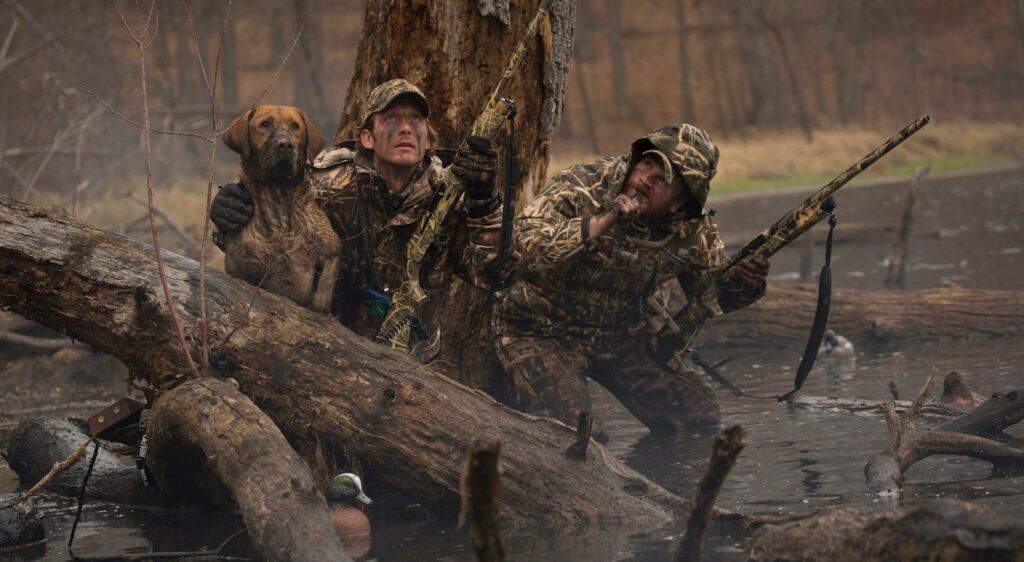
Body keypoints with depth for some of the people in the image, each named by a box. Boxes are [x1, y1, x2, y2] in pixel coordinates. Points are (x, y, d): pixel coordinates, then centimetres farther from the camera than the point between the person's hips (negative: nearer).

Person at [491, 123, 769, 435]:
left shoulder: (692, 231, -9)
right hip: (544, 332, -5)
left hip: (622, 336, 5)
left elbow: (713, 294, 3)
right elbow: (524, 246, -36)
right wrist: (599, 224, -45)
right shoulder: (580, 187, -22)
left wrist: (745, 279, -20)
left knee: (700, 420, -2)